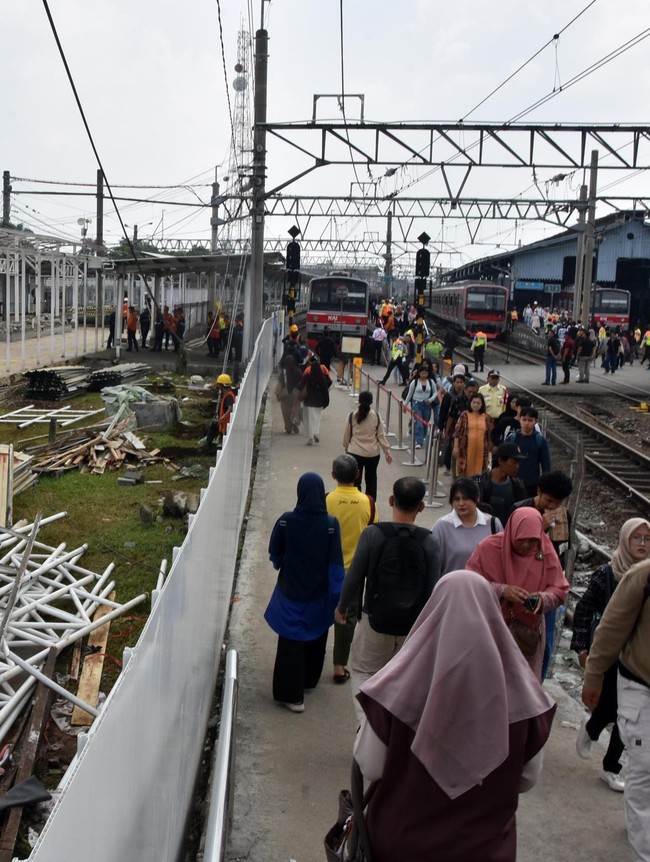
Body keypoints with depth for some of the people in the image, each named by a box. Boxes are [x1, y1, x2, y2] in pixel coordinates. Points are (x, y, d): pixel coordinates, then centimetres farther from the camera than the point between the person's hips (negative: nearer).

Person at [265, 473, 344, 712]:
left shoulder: (285, 521, -15)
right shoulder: (331, 524, -17)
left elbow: (275, 555, -3)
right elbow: (335, 564, -16)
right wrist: (338, 597, -9)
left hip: (291, 592, -1)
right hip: (319, 594, 1)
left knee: (291, 642, 8)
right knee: (316, 638, 22)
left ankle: (292, 693, 7)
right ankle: (309, 679, 40)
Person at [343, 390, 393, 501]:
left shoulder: (352, 416, -6)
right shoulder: (376, 417, -5)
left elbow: (346, 435, 3)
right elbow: (381, 436, -3)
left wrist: (346, 447, 20)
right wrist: (387, 452, 5)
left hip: (355, 453, -1)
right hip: (373, 453, 1)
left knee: (355, 480, 5)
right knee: (371, 479, 15)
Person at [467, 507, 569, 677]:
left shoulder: (546, 552, -6)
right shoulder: (489, 547, -13)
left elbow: (560, 590, 0)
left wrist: (542, 599, -21)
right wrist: (501, 590, -25)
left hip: (529, 632, 2)